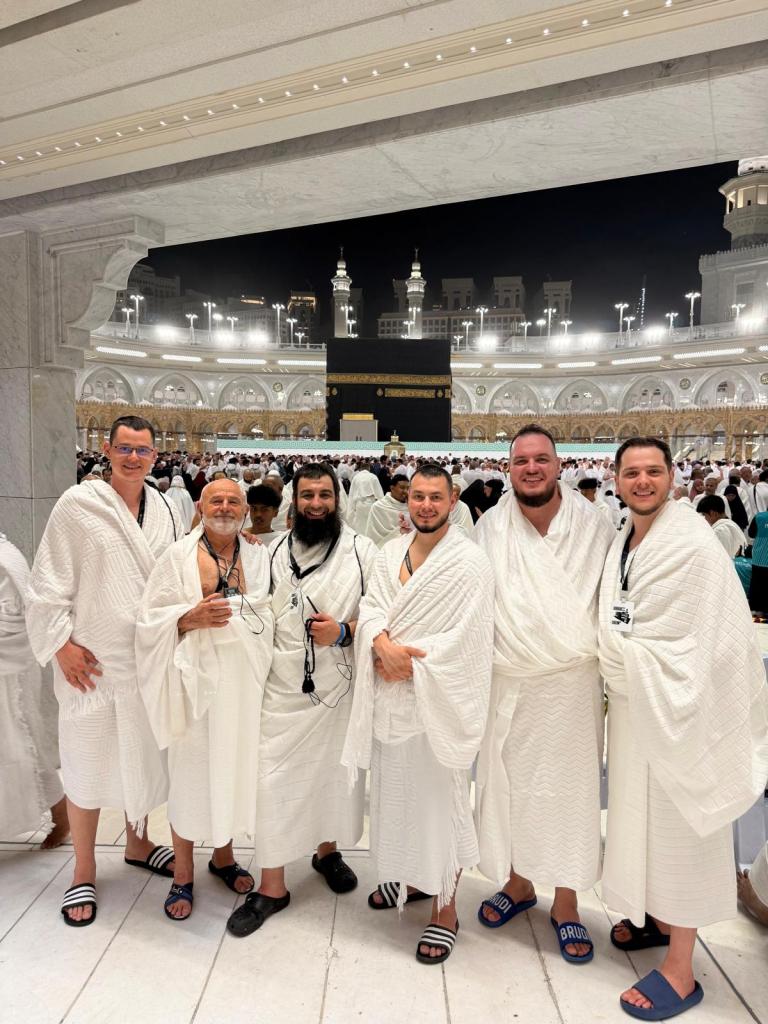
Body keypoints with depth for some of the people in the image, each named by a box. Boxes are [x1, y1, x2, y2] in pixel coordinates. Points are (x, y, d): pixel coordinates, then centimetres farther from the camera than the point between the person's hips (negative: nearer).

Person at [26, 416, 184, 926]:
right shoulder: (78, 504, -9)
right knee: (88, 760, 6)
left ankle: (138, 842, 39)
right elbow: (49, 582, -7)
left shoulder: (166, 510, 4)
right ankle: (84, 872, 26)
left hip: (149, 656, 4)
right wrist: (61, 642, -11)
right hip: (92, 657, -4)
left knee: (141, 752, 18)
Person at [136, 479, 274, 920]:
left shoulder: (260, 558, 5)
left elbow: (273, 618, 8)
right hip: (196, 680, -2)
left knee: (235, 765, 12)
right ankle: (184, 874, 25)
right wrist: (191, 618, -19)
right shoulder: (178, 557, -2)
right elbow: (151, 619, -4)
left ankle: (223, 855, 35)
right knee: (191, 771, 5)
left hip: (244, 682, 3)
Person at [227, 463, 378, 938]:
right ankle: (272, 886, 18)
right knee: (275, 779, 2)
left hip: (340, 686, -1)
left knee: (335, 773, 15)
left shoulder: (362, 551, -2)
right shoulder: (274, 552, 6)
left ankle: (328, 850, 41)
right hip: (284, 687, 1)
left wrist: (344, 631, -20)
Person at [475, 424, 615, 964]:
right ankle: (518, 883, 38)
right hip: (507, 683, 2)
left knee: (570, 788, 9)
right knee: (507, 783, 13)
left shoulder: (595, 525, -4)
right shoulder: (489, 528, -1)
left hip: (572, 683, -1)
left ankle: (566, 905, 29)